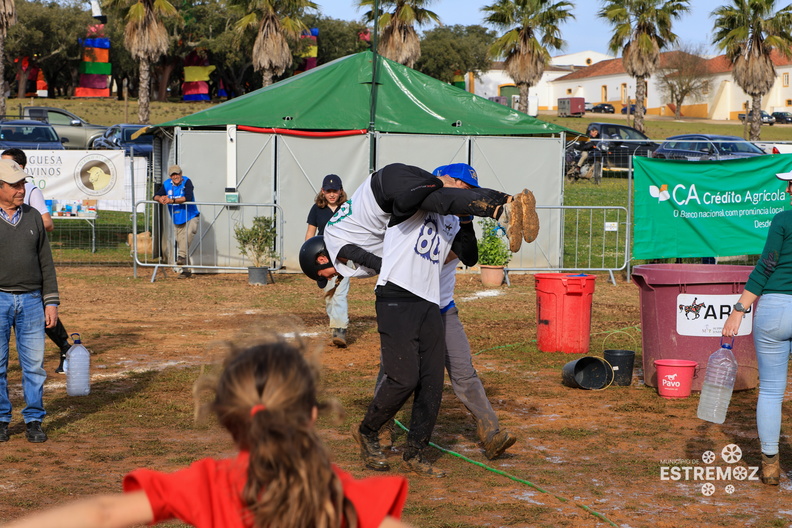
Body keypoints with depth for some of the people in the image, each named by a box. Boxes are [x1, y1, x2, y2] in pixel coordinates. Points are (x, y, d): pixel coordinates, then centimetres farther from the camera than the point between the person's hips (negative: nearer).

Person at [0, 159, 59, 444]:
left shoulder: (33, 217, 9)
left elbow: (46, 262, 12)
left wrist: (52, 302, 5)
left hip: (31, 300, 3)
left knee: (34, 363, 2)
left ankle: (34, 420, 11)